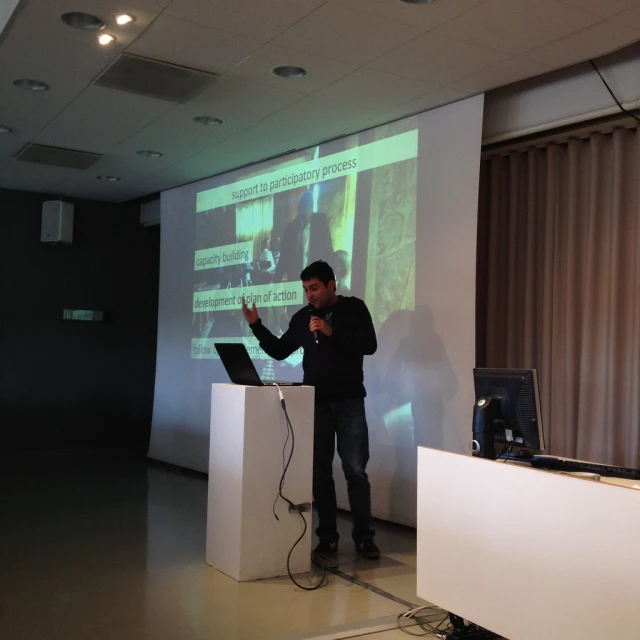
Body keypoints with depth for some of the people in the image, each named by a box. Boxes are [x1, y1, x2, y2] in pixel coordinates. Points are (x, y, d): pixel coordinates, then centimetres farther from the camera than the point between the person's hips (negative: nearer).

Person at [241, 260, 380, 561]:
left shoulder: (354, 308, 0)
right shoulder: (302, 317, 9)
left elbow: (369, 345, -11)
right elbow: (279, 351, 14)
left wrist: (332, 332, -18)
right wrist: (256, 325, 4)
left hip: (349, 403, -3)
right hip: (315, 404, 3)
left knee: (356, 470, -1)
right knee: (320, 472, 4)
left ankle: (364, 537, 9)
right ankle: (327, 538, 11)